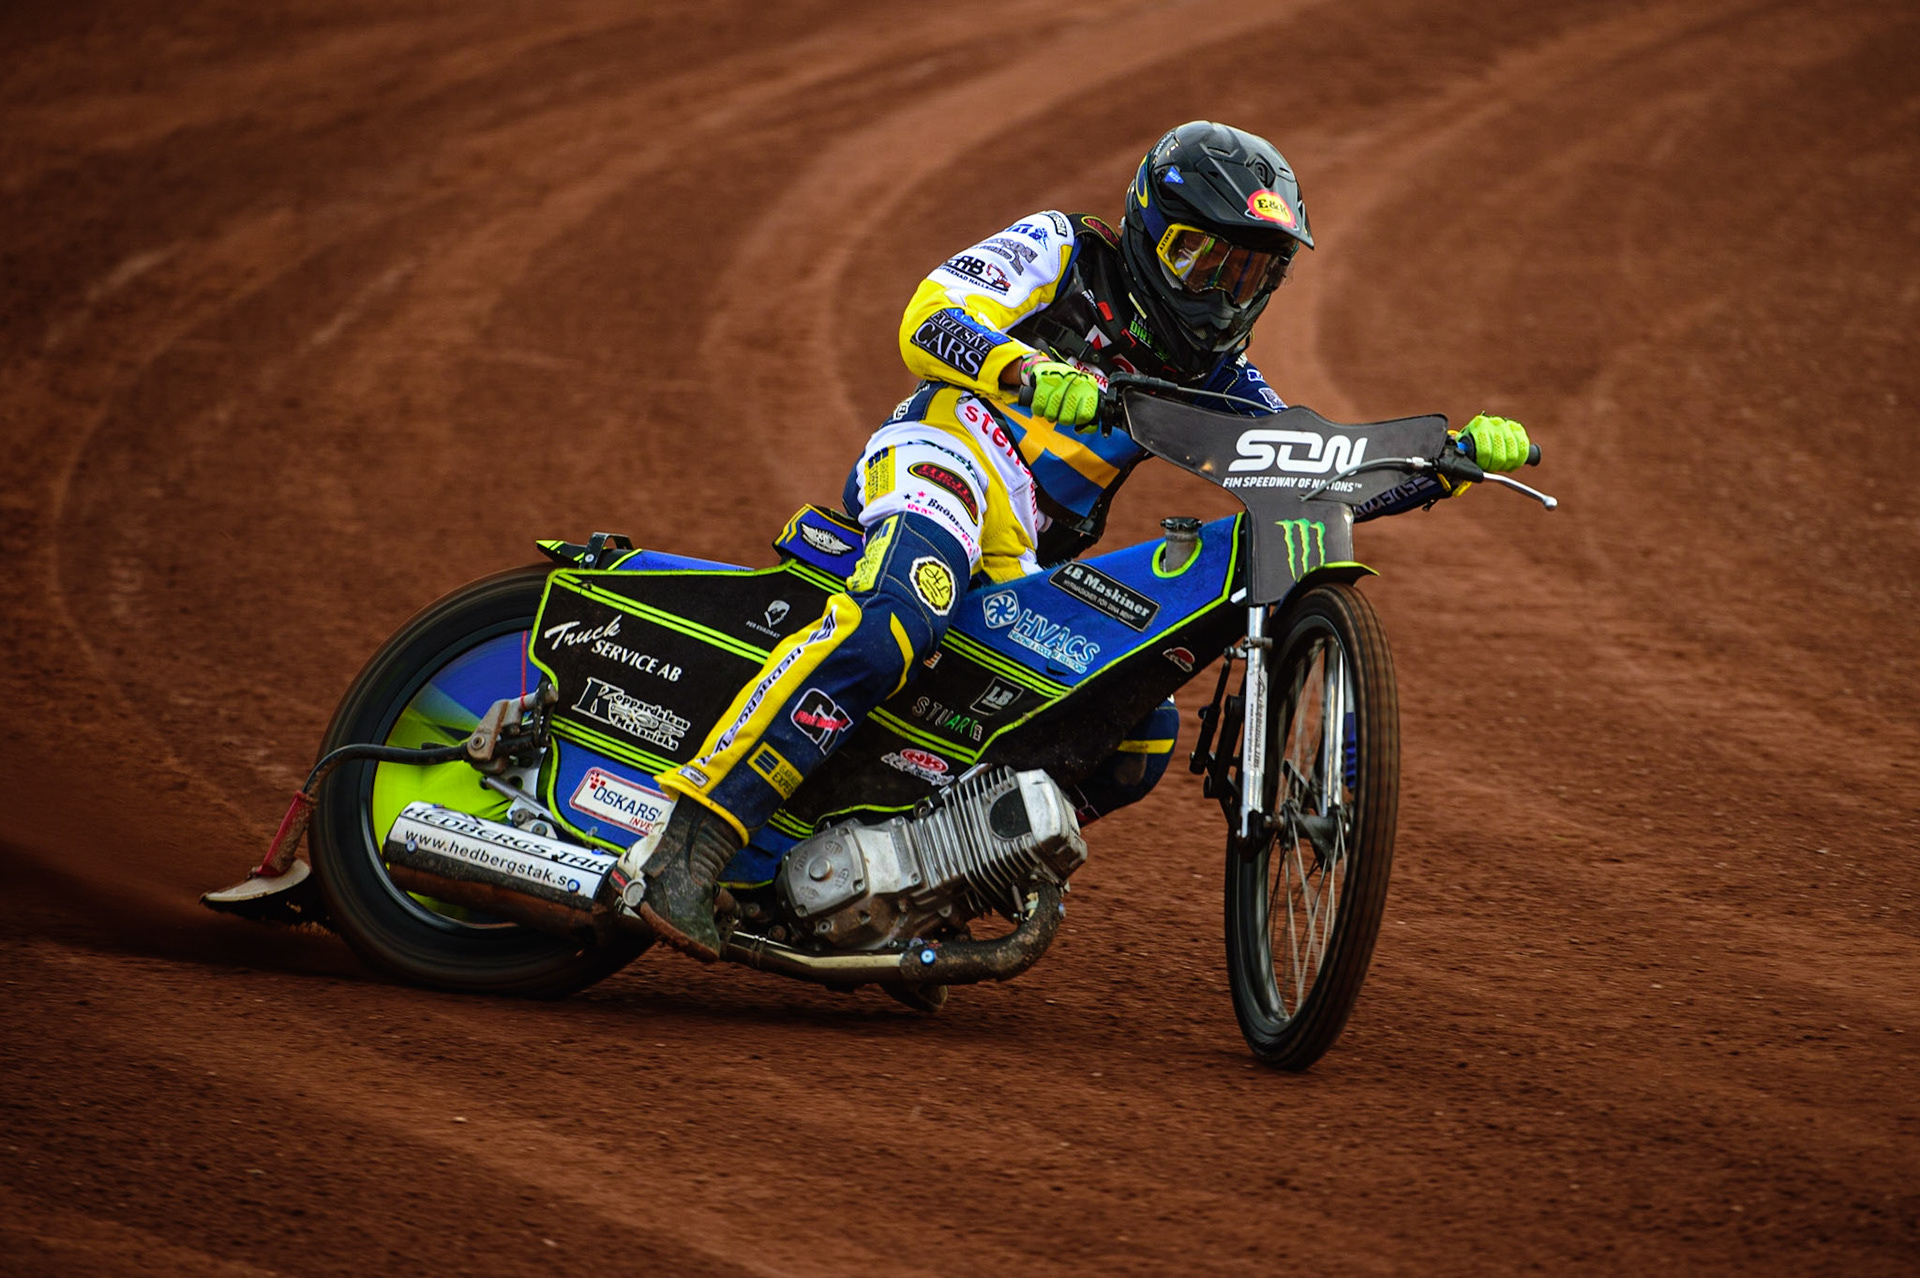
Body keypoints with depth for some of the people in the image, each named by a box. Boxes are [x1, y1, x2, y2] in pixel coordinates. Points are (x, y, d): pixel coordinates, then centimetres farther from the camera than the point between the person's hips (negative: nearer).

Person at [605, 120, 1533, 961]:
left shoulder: (1211, 373, 22)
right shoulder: (1061, 249, 5)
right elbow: (927, 322, -10)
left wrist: (1459, 457, 3)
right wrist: (1034, 374, -30)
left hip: (1025, 566, 8)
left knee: (1140, 738, -4)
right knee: (892, 623, -37)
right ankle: (686, 845, -44)